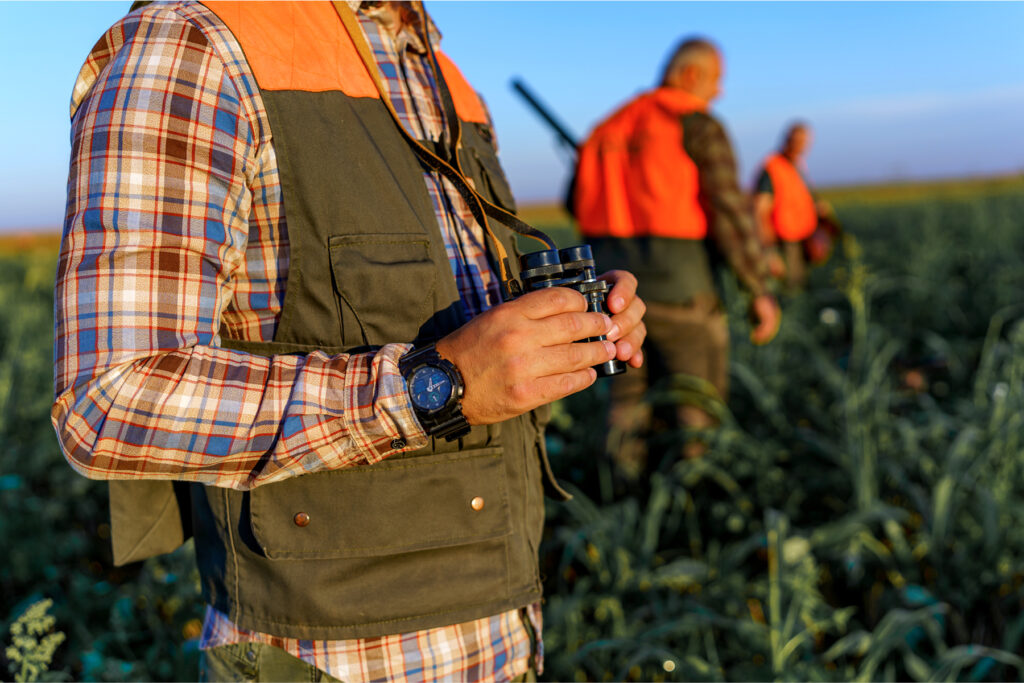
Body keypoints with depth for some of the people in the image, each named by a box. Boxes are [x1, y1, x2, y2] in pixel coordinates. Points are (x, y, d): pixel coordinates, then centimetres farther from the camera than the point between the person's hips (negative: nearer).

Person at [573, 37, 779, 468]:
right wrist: (760, 290, -9)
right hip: (675, 282, -6)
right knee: (695, 408, 5)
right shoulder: (699, 125, -4)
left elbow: (578, 201, 18)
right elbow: (729, 209, -11)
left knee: (629, 400, 14)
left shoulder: (610, 128, 15)